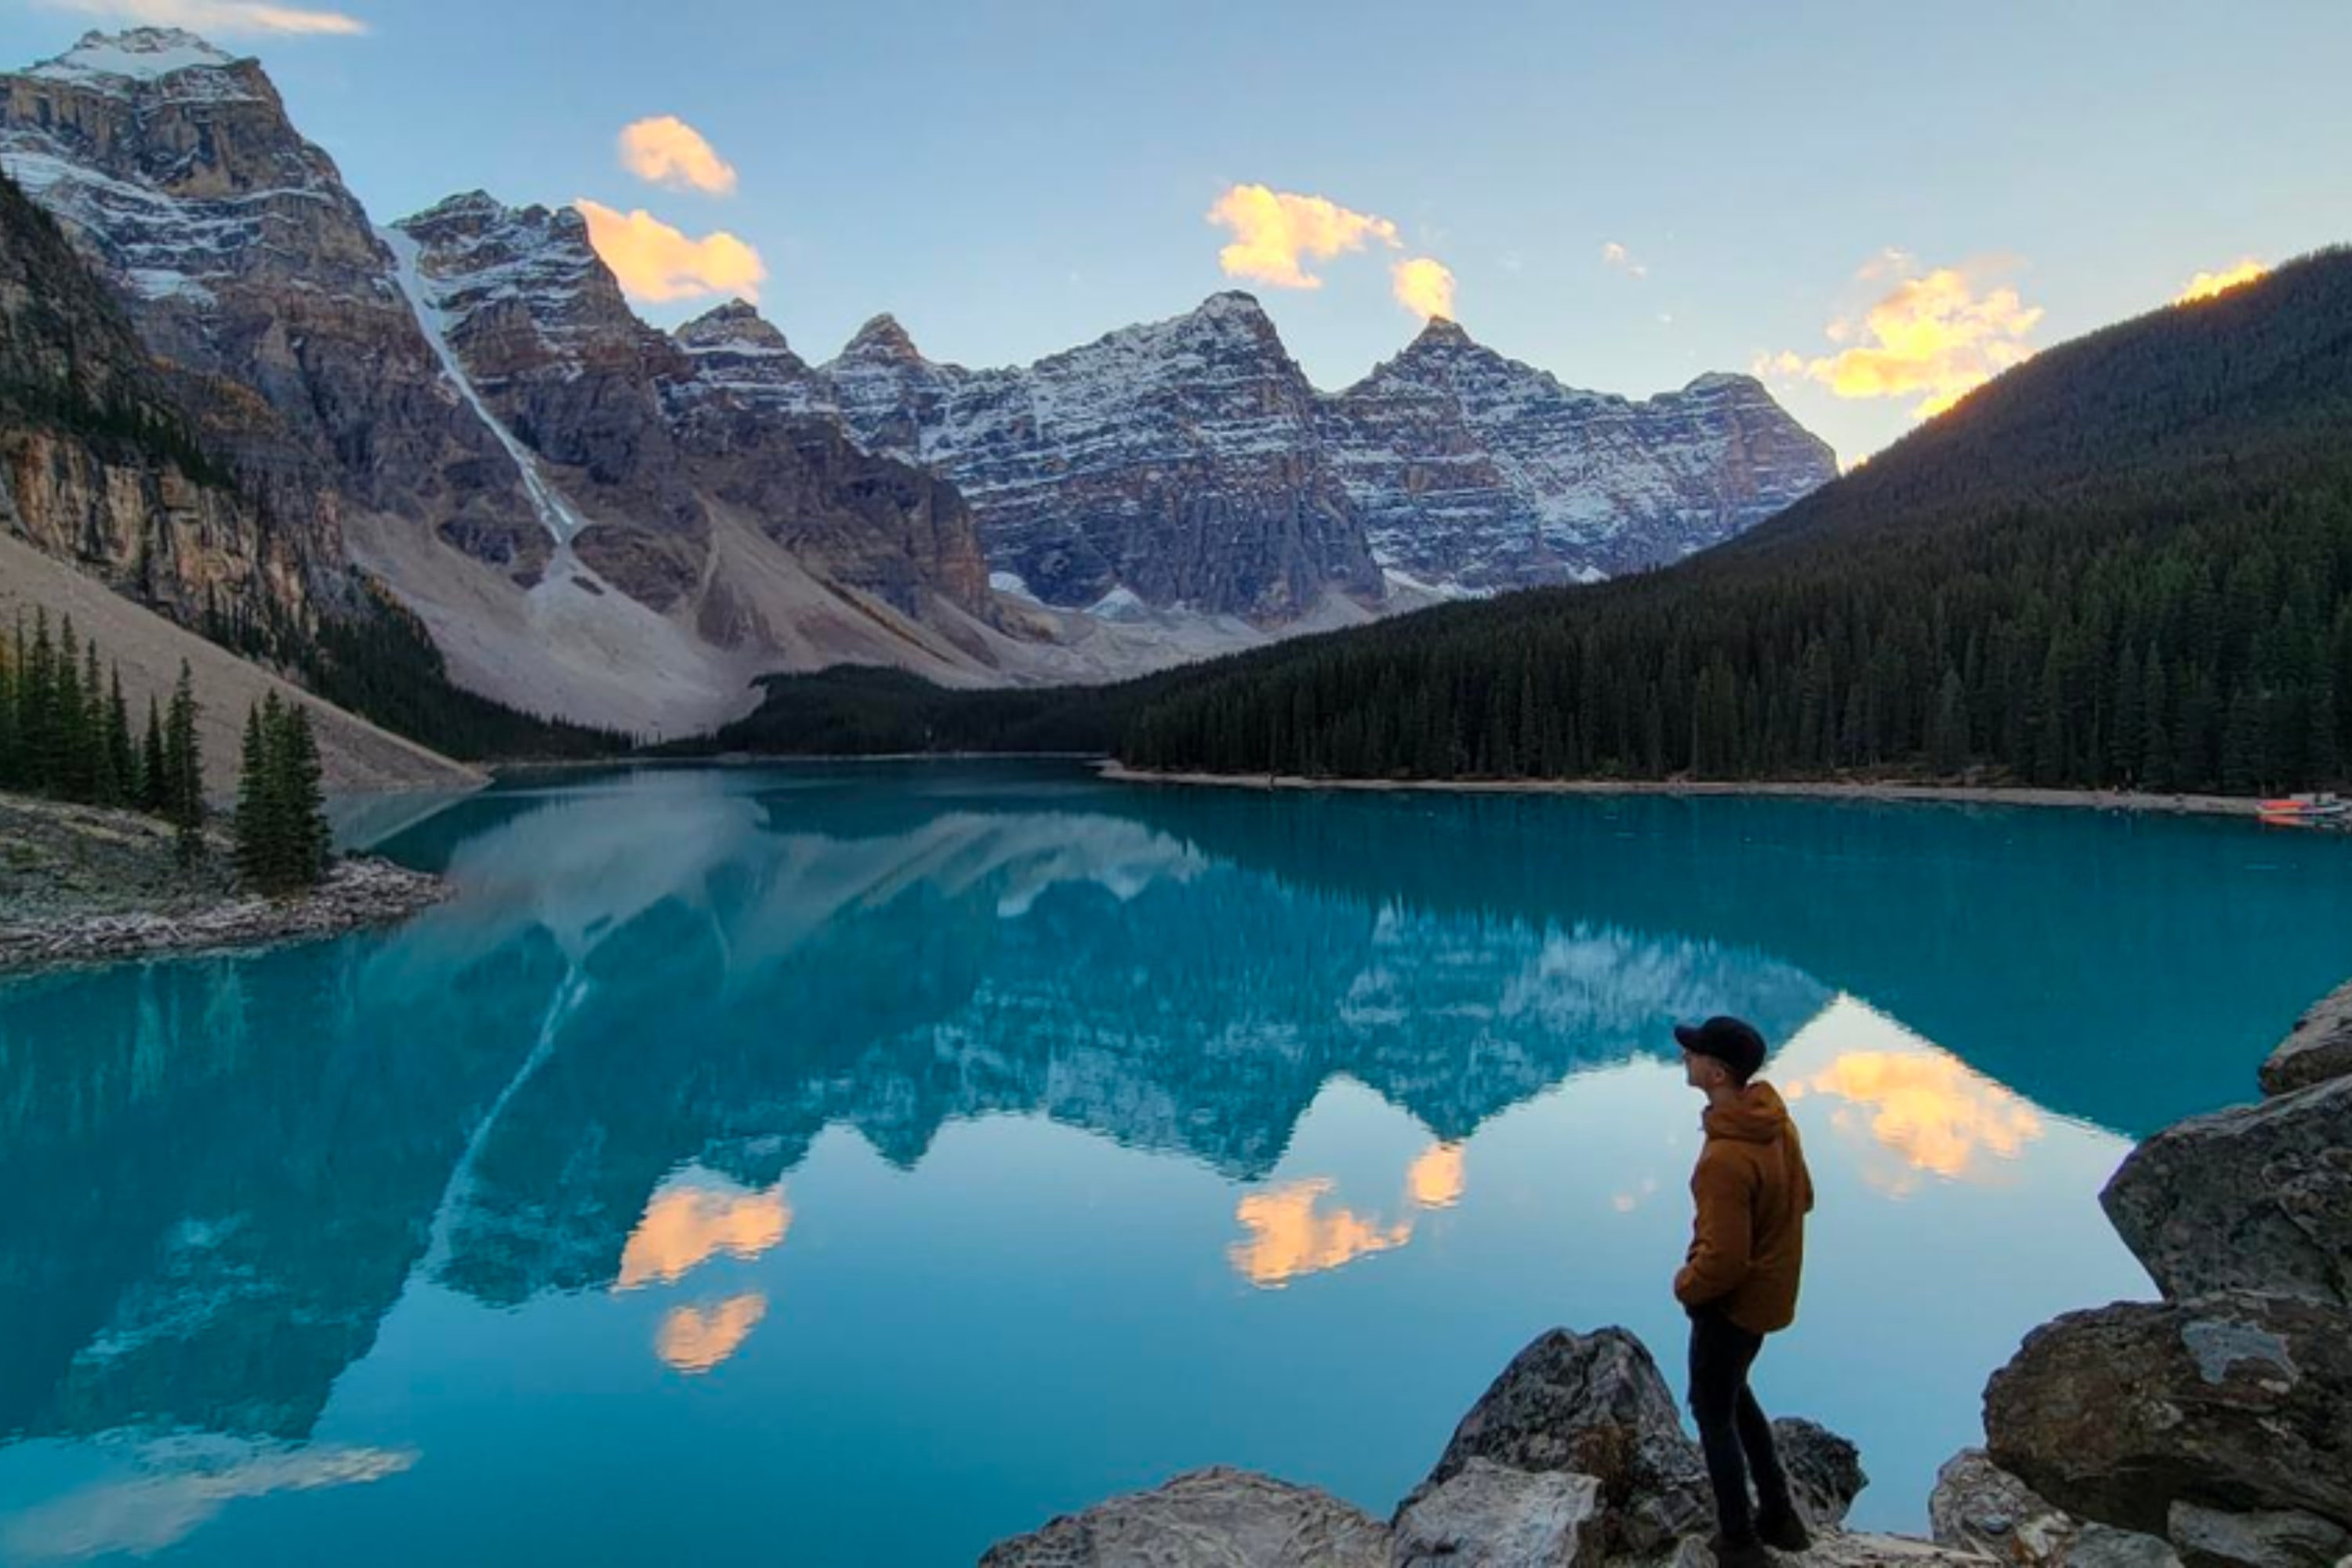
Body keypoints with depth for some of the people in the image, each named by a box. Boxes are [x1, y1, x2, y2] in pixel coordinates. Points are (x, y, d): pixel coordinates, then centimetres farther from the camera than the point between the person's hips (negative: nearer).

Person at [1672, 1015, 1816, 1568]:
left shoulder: (1725, 1158, -34)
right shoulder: (1774, 1117, -6)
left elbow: (1723, 1261, -29)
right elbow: (1802, 1197, 9)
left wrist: (1686, 1286, -10)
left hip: (1732, 1301, -9)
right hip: (1770, 1290, 9)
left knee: (1713, 1413, 11)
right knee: (1734, 1395, 27)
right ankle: (1778, 1515, 38)